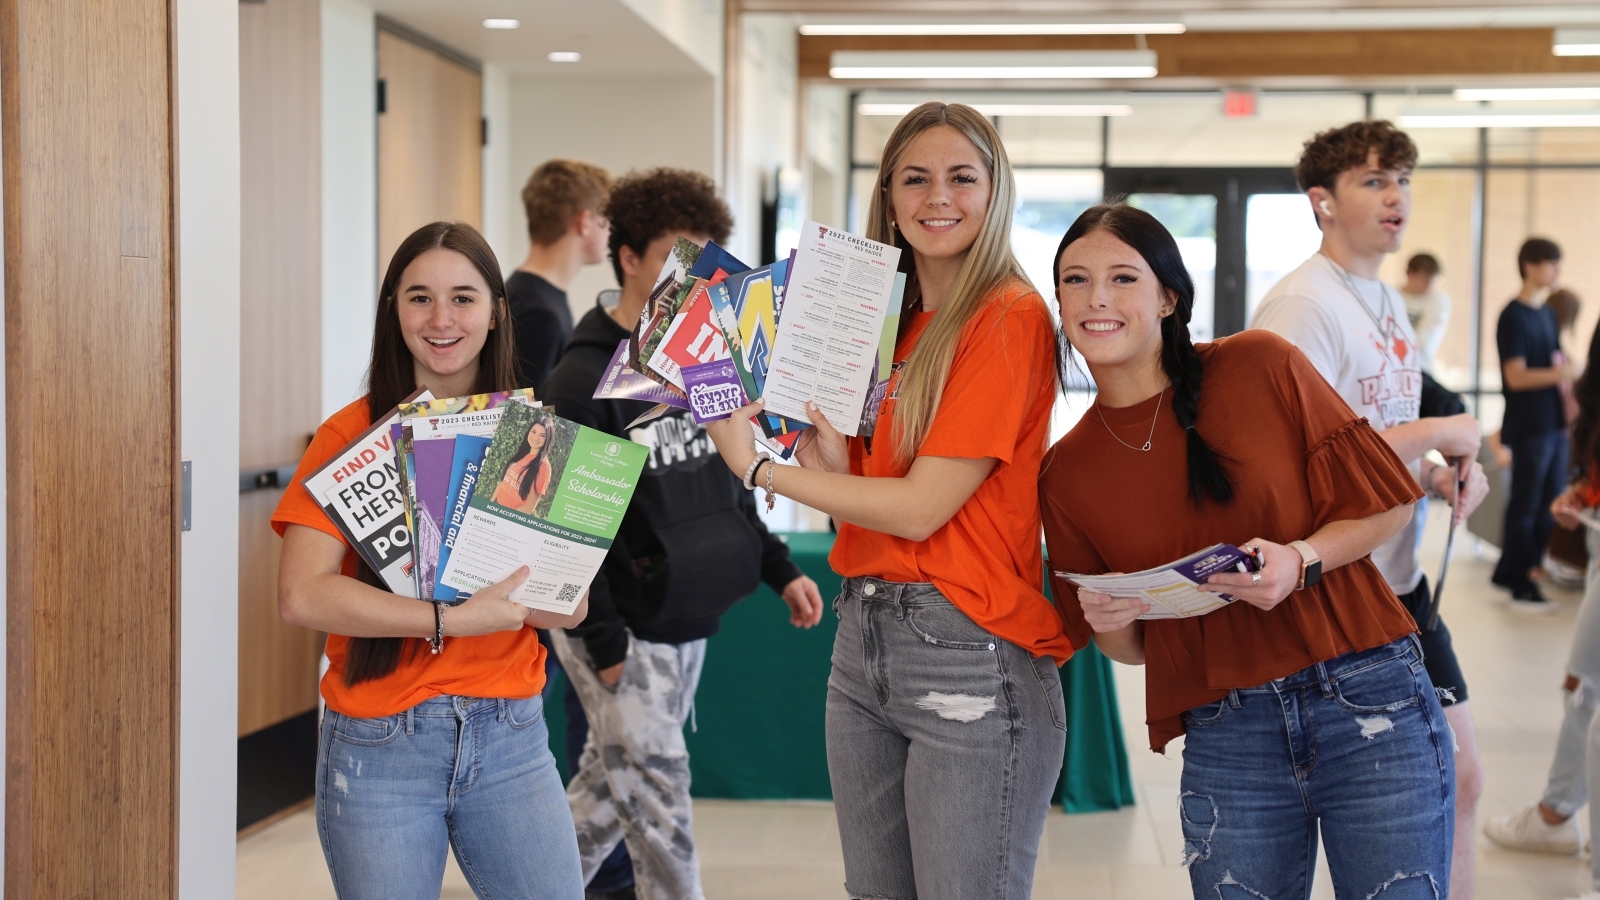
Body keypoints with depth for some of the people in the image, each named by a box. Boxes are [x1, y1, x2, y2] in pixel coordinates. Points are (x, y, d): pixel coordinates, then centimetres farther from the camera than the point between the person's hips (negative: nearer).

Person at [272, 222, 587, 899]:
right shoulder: (352, 434, -4)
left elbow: (572, 606, 1)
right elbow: (302, 597, -17)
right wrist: (452, 620, -21)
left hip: (509, 736, 3)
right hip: (380, 745, -2)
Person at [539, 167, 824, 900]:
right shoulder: (584, 380, -15)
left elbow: (727, 486, 18)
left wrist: (780, 571, 11)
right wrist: (604, 643, -17)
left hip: (685, 626, 7)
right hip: (621, 631, -7)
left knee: (609, 789, 16)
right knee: (659, 809, -4)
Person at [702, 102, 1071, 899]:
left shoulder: (1010, 317, -10)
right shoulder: (890, 321, 14)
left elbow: (920, 508, -15)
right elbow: (858, 483, 10)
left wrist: (758, 467, -7)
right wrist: (816, 429, -6)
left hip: (970, 653, -7)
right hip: (863, 637, 8)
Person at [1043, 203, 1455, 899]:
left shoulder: (1261, 366, -4)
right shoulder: (1067, 472, 5)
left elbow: (1386, 502, 1)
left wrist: (1300, 561, -17)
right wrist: (1112, 618, -9)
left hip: (1370, 706, -2)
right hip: (1225, 743, 2)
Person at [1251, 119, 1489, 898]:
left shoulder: (1388, 303, 13)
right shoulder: (1299, 306, -16)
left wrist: (1443, 476, -1)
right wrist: (1440, 433, -17)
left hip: (1399, 578, 9)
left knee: (1457, 779, 13)